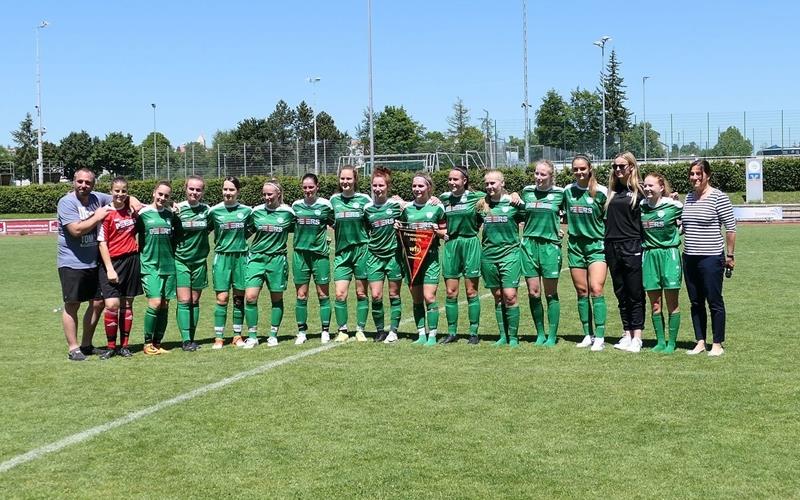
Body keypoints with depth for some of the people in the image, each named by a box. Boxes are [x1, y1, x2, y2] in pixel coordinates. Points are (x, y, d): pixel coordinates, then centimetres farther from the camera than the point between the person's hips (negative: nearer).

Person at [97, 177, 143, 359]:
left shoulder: (131, 208, 5)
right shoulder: (106, 213, -8)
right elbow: (102, 242, -8)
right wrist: (109, 269, -13)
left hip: (131, 260, 4)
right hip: (112, 261, -4)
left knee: (127, 304, 9)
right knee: (112, 304, -12)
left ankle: (124, 345, 17)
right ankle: (110, 346, 2)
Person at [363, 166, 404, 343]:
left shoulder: (397, 205, -3)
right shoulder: (367, 208, 4)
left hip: (394, 254, -1)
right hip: (375, 255, 2)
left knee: (394, 295, 5)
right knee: (375, 296, -4)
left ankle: (393, 331, 15)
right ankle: (379, 330, 12)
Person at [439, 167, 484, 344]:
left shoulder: (477, 197, -3)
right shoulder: (444, 198, 8)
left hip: (470, 243, -3)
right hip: (451, 245, 3)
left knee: (471, 291, 0)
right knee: (451, 292, 4)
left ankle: (474, 332, 7)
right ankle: (452, 332, 13)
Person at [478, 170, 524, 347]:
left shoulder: (513, 203, -3)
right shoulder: (482, 205, 7)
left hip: (510, 253, -4)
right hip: (488, 254, 4)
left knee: (510, 296, -9)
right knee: (497, 297, 9)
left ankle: (513, 337, 2)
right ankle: (503, 335, 17)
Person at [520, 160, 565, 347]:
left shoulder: (560, 193, 0)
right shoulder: (527, 191, 8)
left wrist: (557, 226, 2)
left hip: (550, 245, -2)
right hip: (529, 245, 2)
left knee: (550, 293, 1)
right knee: (533, 293, 2)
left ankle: (552, 336, 10)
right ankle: (540, 334, 15)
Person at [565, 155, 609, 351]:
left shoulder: (601, 192, -6)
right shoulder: (568, 191, 6)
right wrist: (572, 227, 7)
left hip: (596, 245, -4)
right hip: (575, 245, 4)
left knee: (596, 290, -14)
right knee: (581, 292, 7)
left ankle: (599, 337, -10)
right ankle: (588, 335, 15)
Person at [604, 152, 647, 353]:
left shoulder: (640, 190, -3)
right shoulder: (612, 190, 11)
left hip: (632, 247, -5)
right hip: (612, 246, 5)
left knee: (635, 294, 0)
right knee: (621, 294, 10)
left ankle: (637, 337, 4)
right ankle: (627, 335, 18)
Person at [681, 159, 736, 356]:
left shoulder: (718, 197, -9)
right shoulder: (689, 197, 11)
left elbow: (731, 228, -7)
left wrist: (730, 255, -7)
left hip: (711, 257, -6)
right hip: (690, 258, 6)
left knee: (714, 302, 1)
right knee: (696, 303, 11)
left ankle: (717, 344, 10)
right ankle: (700, 342, 20)